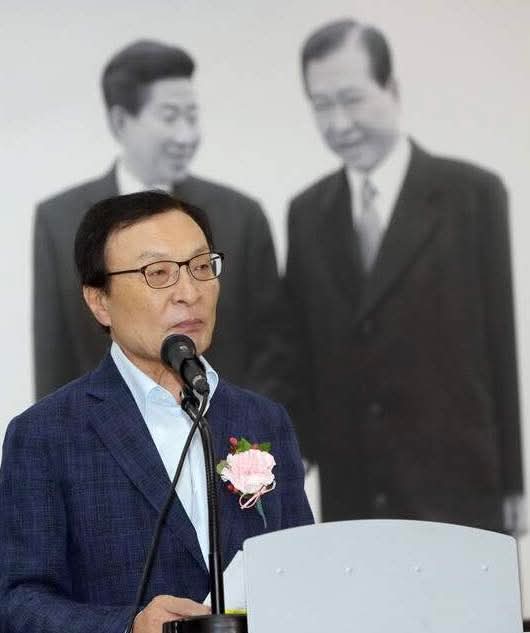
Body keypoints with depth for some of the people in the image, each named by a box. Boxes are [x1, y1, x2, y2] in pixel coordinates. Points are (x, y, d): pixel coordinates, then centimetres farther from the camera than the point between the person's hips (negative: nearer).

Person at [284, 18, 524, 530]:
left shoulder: (472, 194, -2)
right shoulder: (307, 214, 10)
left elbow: (497, 342, -3)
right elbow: (301, 350, 12)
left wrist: (509, 483, -3)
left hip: (456, 487, -3)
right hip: (349, 497, 4)